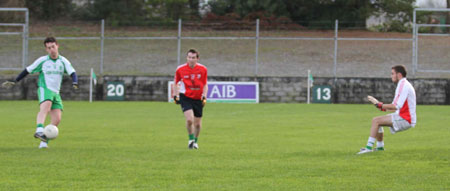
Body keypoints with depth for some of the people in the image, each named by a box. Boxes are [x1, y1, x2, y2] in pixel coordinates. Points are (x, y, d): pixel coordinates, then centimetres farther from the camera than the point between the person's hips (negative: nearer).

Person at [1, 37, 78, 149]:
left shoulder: (63, 61, 7)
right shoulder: (42, 61, 2)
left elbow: (73, 73, -2)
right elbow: (27, 71, 10)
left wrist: (75, 83, -24)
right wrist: (15, 82, 9)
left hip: (56, 93, 4)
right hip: (44, 89, -4)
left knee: (57, 119, -7)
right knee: (45, 107, -34)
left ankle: (44, 142, 3)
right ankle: (39, 131, -55)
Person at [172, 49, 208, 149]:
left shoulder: (203, 69, -3)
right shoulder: (180, 69, -5)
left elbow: (205, 85, 6)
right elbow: (176, 83, 9)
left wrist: (204, 96, -7)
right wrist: (175, 95, 1)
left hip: (198, 99, 2)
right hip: (185, 97, -2)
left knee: (197, 123, 7)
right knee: (189, 119, -21)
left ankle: (195, 141, 32)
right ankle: (191, 138, 3)